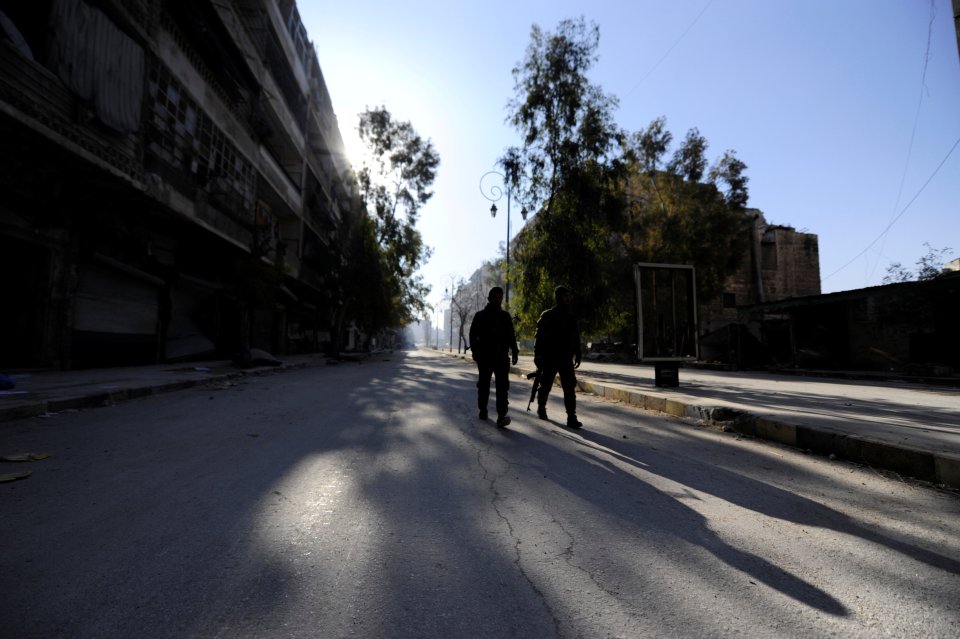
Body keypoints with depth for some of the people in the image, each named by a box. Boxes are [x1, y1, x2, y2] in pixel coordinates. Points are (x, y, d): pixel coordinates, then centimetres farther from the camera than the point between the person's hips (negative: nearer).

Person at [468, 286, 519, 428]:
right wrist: (475, 350, -8)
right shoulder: (480, 315, 6)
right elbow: (473, 335, 4)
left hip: (502, 356, 1)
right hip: (484, 356, 0)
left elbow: (511, 336, 14)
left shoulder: (505, 316, 12)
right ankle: (482, 410, 24)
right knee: (483, 384, 9)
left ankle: (502, 416, -17)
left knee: (502, 386, -11)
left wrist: (514, 351, 4)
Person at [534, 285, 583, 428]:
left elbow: (576, 338, 16)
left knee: (570, 388, -6)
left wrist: (577, 354, 11)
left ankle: (571, 417, -5)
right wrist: (538, 357, -14)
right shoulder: (547, 316, -4)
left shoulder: (571, 317, 11)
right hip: (549, 358, -3)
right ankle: (541, 408, 33)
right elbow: (540, 337, -9)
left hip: (566, 359, 4)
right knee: (545, 386, 10)